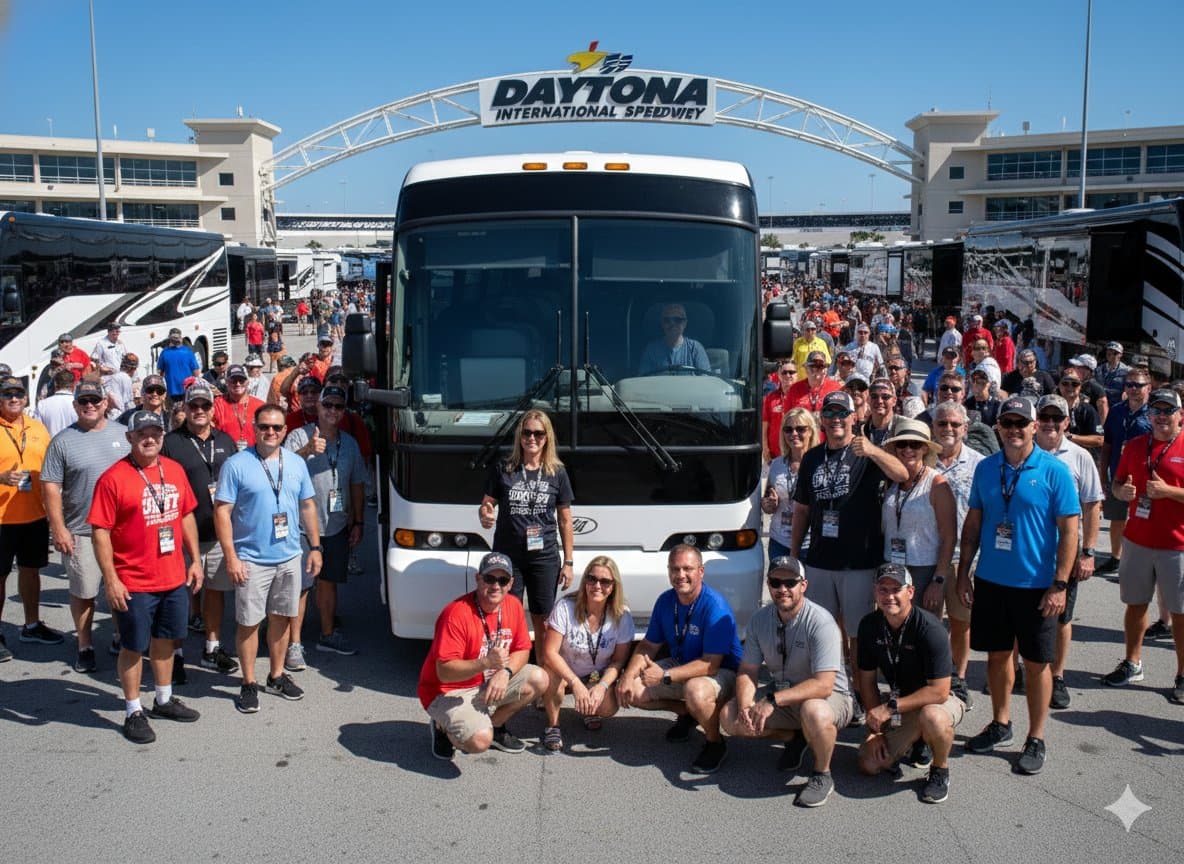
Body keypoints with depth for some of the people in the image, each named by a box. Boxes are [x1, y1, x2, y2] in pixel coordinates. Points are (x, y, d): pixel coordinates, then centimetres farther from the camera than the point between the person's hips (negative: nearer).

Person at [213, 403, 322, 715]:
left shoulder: (296, 464, 7)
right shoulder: (236, 465, -8)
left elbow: (308, 506, 14)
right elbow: (222, 512, -10)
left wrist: (315, 546, 8)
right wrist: (231, 557, -15)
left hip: (289, 558, 5)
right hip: (251, 559, -4)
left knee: (281, 618, 14)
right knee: (249, 622, 2)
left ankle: (277, 676, 28)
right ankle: (249, 684, 14)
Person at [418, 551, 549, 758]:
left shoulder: (514, 605, -4)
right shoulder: (457, 614, -26)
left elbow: (523, 650, 3)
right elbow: (444, 672, -28)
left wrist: (505, 672, -20)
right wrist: (486, 662, -42)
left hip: (489, 683, 7)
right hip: (448, 691, -7)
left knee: (539, 679, -10)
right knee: (480, 741, -29)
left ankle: (493, 725, 9)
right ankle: (445, 727, 6)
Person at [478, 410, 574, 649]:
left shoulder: (557, 473, 3)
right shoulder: (502, 469, 1)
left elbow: (565, 521, 6)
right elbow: (486, 504, 5)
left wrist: (568, 562, 3)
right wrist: (484, 517, -20)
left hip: (545, 558, 0)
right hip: (507, 556, 0)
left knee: (542, 621, 5)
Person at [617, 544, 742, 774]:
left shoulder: (715, 606, -27)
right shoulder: (665, 601, -5)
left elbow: (711, 664, -30)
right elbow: (649, 645, 3)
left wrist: (665, 676, -36)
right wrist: (627, 676, -14)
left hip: (722, 672, -7)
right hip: (681, 665, 7)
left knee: (695, 691, -39)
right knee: (633, 691, -7)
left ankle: (715, 743, -8)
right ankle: (686, 713, 18)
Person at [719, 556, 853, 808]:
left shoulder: (820, 622, -23)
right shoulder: (759, 619, -4)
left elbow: (823, 685, -30)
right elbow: (747, 670, -1)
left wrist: (773, 700, -37)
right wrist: (745, 706, -23)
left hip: (829, 696, -6)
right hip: (782, 695, 6)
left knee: (814, 712, -40)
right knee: (729, 717, -11)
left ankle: (822, 775, -10)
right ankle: (795, 738, 12)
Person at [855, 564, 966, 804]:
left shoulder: (930, 628, -27)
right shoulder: (870, 625, -9)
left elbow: (939, 691, -29)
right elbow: (867, 679, 1)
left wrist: (891, 707, -28)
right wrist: (875, 727, -5)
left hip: (942, 700, -5)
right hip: (900, 701, 5)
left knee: (932, 717, -41)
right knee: (870, 764, -7)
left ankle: (941, 770, -9)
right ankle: (919, 739, 22)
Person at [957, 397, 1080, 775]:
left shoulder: (1054, 471, -10)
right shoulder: (986, 468, 2)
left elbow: (1069, 530, -10)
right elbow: (973, 522, 8)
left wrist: (1059, 585, -14)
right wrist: (963, 571, 5)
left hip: (1035, 586, -4)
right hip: (990, 580, 4)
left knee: (1036, 662, 7)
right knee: (997, 654, 15)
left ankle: (1036, 740, 20)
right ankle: (1000, 723, 33)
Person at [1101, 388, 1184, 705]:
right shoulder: (1135, 446, 8)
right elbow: (1117, 484, 16)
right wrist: (1121, 491, -5)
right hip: (1138, 541, 5)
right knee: (1135, 604, 14)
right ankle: (1132, 664, 28)